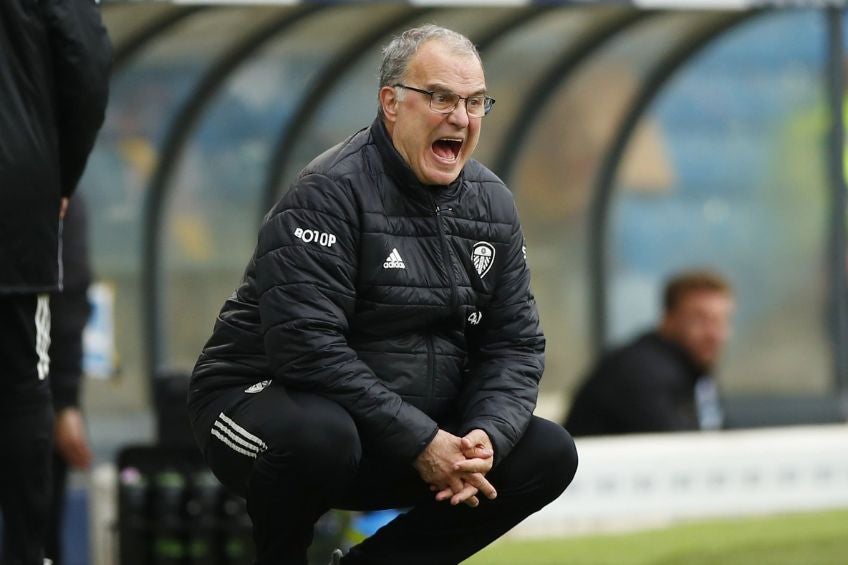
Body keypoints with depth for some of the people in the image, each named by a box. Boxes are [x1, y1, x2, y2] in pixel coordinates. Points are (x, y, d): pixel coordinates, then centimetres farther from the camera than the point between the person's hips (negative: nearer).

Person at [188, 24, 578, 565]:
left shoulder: (492, 202, 5)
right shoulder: (330, 192, -18)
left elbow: (516, 343, 4)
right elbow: (309, 347, -27)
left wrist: (486, 437, -17)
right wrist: (420, 444, -28)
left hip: (420, 432, 7)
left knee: (549, 454, -5)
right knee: (320, 439, -39)